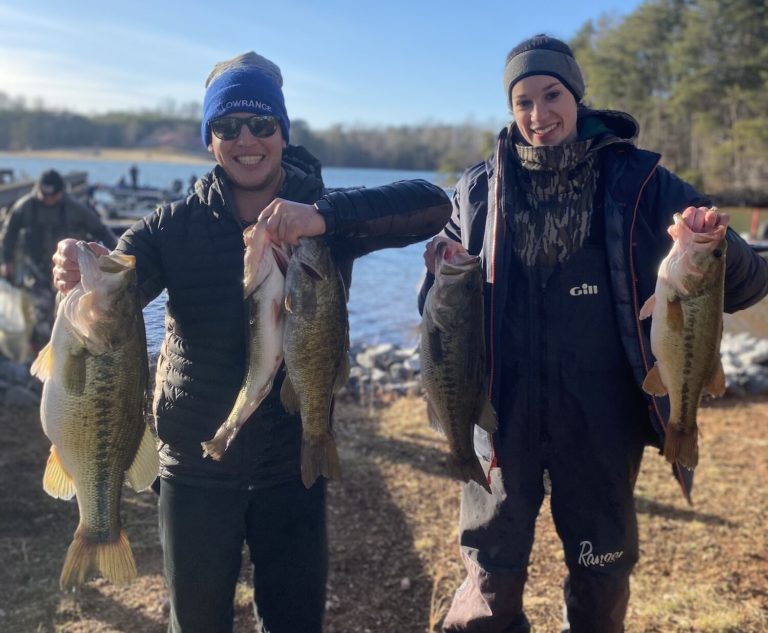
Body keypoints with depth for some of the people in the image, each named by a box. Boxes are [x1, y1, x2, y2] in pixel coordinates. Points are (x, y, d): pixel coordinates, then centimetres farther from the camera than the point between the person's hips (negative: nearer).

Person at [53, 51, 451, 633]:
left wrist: (324, 215, -36)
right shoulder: (174, 226, -5)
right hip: (196, 469, 0)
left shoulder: (328, 217, -7)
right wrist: (78, 278, -39)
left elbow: (434, 205, -21)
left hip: (295, 465, 0)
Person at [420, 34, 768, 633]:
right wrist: (443, 275, -15)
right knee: (491, 583, 12)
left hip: (602, 421, 0)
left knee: (602, 583, 17)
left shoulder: (637, 180, -3)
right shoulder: (482, 188, 1)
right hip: (505, 415, 1)